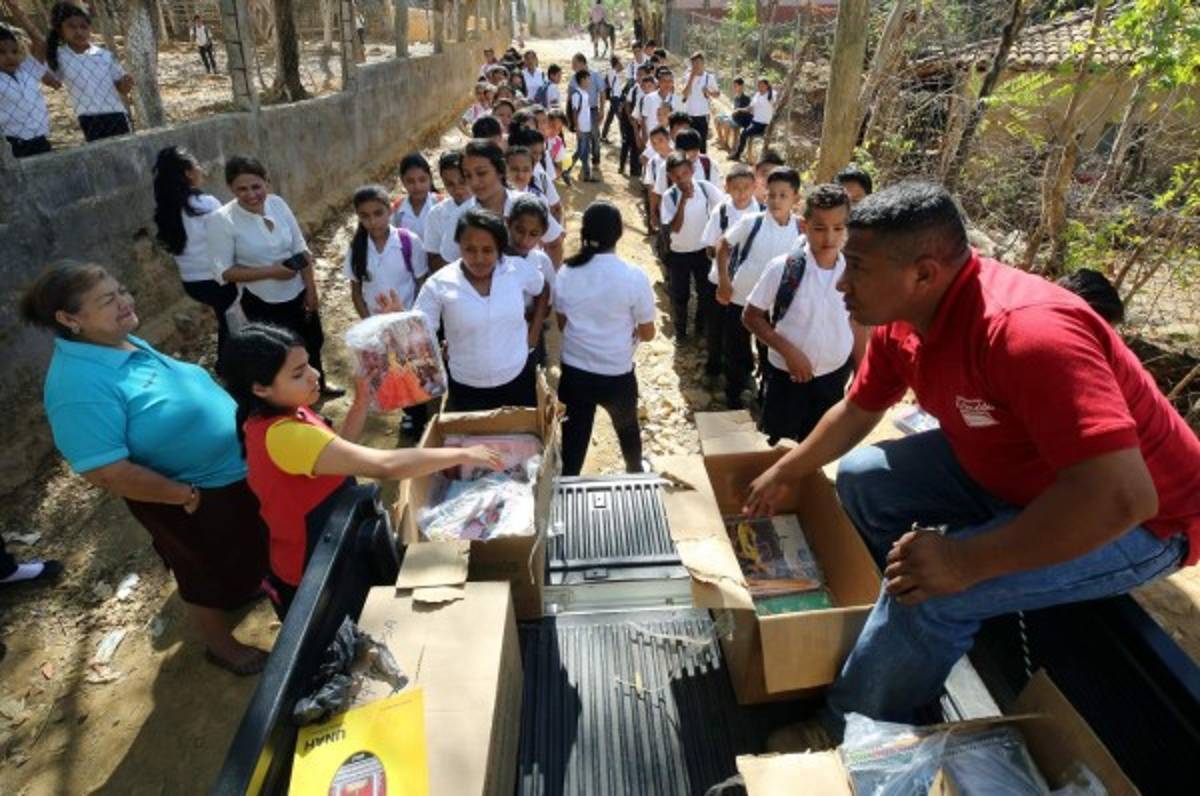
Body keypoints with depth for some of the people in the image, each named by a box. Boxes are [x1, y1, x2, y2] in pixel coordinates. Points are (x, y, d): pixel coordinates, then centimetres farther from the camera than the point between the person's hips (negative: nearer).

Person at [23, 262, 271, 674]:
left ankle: (245, 589, 60)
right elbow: (107, 472, -31)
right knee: (211, 575, 16)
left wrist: (234, 417, 14)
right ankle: (222, 646, 42)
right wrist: (188, 495, -23)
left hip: (229, 474, 8)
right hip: (197, 501, -8)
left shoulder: (120, 341, -2)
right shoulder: (82, 385, -31)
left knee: (242, 556, 31)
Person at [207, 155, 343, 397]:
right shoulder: (221, 220, -20)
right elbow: (225, 271, -18)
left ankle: (319, 384, 53)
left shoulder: (277, 204, -9)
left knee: (313, 341, 25)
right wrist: (271, 271, -26)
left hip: (298, 294, 5)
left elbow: (301, 250, -3)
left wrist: (311, 290, -4)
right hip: (263, 303, -5)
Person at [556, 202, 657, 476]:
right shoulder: (634, 276, -17)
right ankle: (635, 474, 52)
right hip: (617, 375, -1)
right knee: (628, 428, 27)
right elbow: (647, 334, -8)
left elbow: (562, 324, 6)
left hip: (574, 372, 1)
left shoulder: (566, 273, -7)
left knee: (574, 439, 12)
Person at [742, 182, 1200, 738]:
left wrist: (964, 562, -36)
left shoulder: (1028, 331, -36)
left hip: (1140, 520, -8)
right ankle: (900, 631, 23)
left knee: (931, 592, -25)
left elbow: (1120, 498, -40)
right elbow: (857, 410, 8)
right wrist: (784, 473, 14)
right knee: (862, 477, 4)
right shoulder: (901, 320, -9)